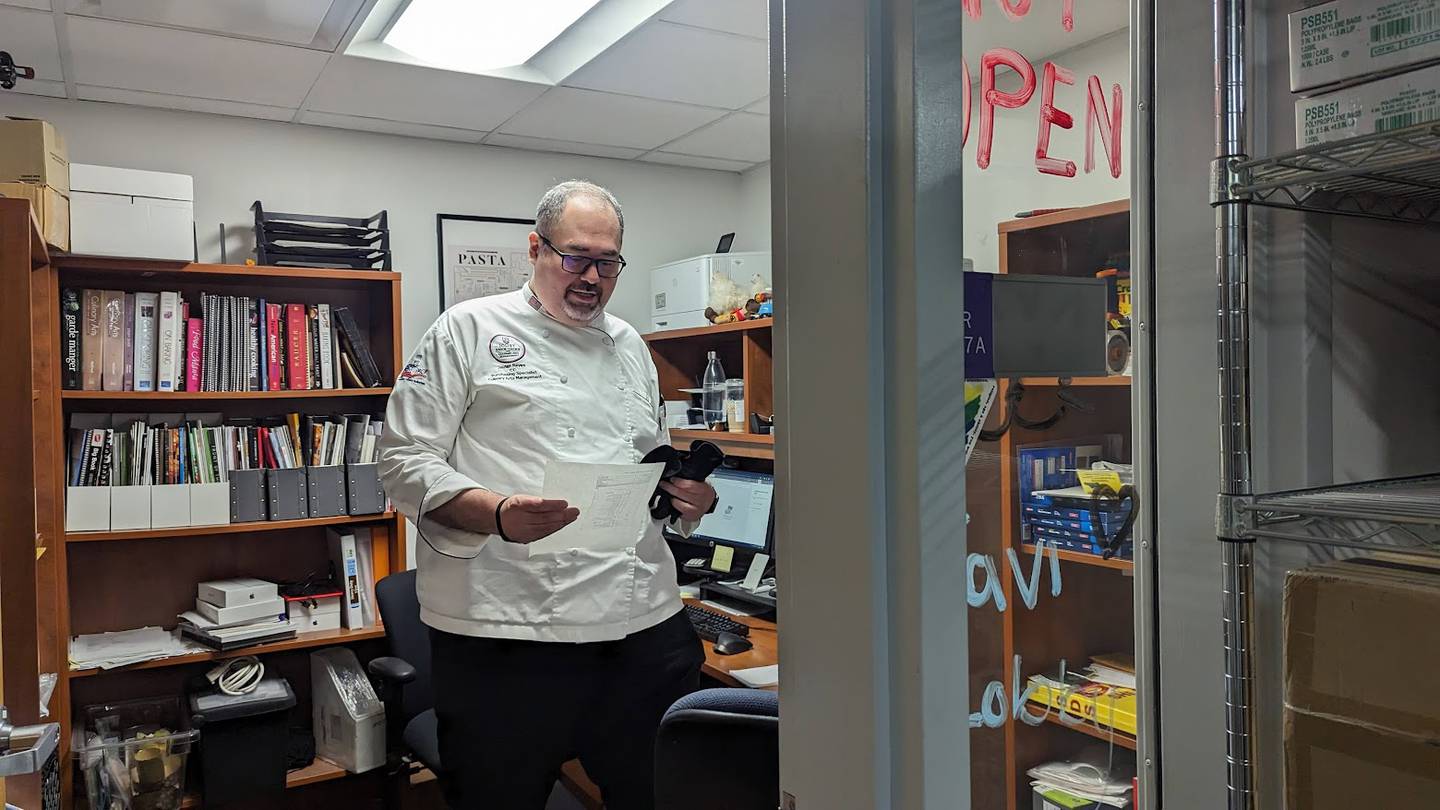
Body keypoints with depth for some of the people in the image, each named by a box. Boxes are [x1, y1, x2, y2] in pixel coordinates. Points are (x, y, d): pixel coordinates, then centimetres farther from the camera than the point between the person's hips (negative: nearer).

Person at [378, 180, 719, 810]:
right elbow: (405, 461, -5)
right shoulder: (469, 330, 1)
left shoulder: (630, 346, 17)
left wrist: (693, 497, 1)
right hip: (507, 632, -5)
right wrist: (497, 514, -22)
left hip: (644, 623, 5)